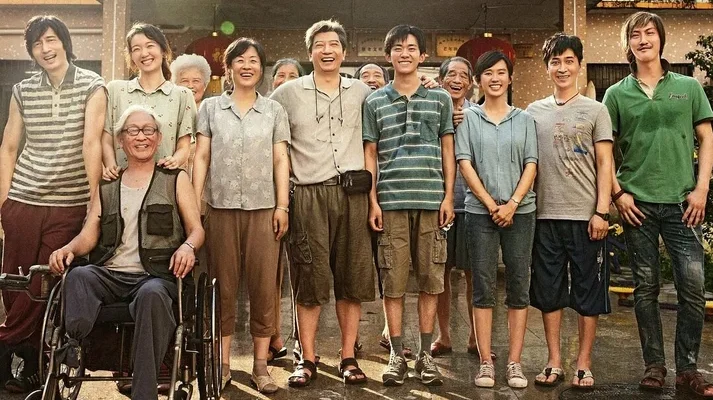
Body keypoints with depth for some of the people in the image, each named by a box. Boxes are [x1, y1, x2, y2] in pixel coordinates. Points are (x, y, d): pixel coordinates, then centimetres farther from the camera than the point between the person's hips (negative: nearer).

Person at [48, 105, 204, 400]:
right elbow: (89, 235, 15)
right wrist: (68, 249, -8)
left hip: (155, 276, -3)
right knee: (78, 275, -30)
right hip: (109, 275, 3)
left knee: (152, 295, -37)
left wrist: (187, 246, -14)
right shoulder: (107, 187, 23)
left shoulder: (175, 179, 17)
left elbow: (196, 229, 10)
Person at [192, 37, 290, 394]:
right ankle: (222, 363, 11)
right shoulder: (210, 107, 10)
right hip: (221, 207, 0)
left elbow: (281, 160, 7)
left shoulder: (274, 110, 11)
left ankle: (260, 364, 7)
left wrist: (282, 206, -1)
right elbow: (201, 157, 6)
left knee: (263, 285, -1)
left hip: (263, 207, 0)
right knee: (223, 285, 3)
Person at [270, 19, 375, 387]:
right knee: (310, 278, 1)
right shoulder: (289, 92, 6)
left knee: (352, 277, 5)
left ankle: (348, 357, 16)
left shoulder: (360, 91, 12)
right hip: (309, 195, -2)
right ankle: (307, 359, 12)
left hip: (353, 194, 2)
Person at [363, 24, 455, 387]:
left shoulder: (440, 98, 9)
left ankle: (425, 354, 15)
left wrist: (448, 197, 2)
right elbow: (370, 155, 8)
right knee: (393, 282, 2)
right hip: (391, 202, 0)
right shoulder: (374, 102, 8)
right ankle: (397, 355, 12)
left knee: (430, 280, 4)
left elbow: (448, 151, 10)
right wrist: (372, 201, 1)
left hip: (431, 201, 1)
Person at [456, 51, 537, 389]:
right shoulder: (468, 118, 6)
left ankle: (514, 362, 8)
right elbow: (464, 164, -1)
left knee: (518, 287, 2)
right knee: (483, 287, 0)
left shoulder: (524, 120, 10)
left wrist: (512, 203, -10)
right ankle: (486, 362, 6)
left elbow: (531, 165, 4)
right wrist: (491, 204, -7)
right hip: (480, 211, -1)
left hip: (520, 211, 1)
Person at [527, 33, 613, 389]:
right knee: (548, 291, 6)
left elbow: (604, 164, 0)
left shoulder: (595, 110, 4)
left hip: (586, 215, -2)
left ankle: (584, 364, 14)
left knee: (588, 292, 3)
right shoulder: (534, 112, 10)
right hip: (545, 215, 2)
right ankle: (554, 363, 16)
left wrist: (601, 211, -8)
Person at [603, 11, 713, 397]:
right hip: (637, 204, 0)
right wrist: (618, 193, -3)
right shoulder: (617, 94, 5)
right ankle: (654, 364, 17)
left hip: (682, 202, 0)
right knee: (645, 287, 6)